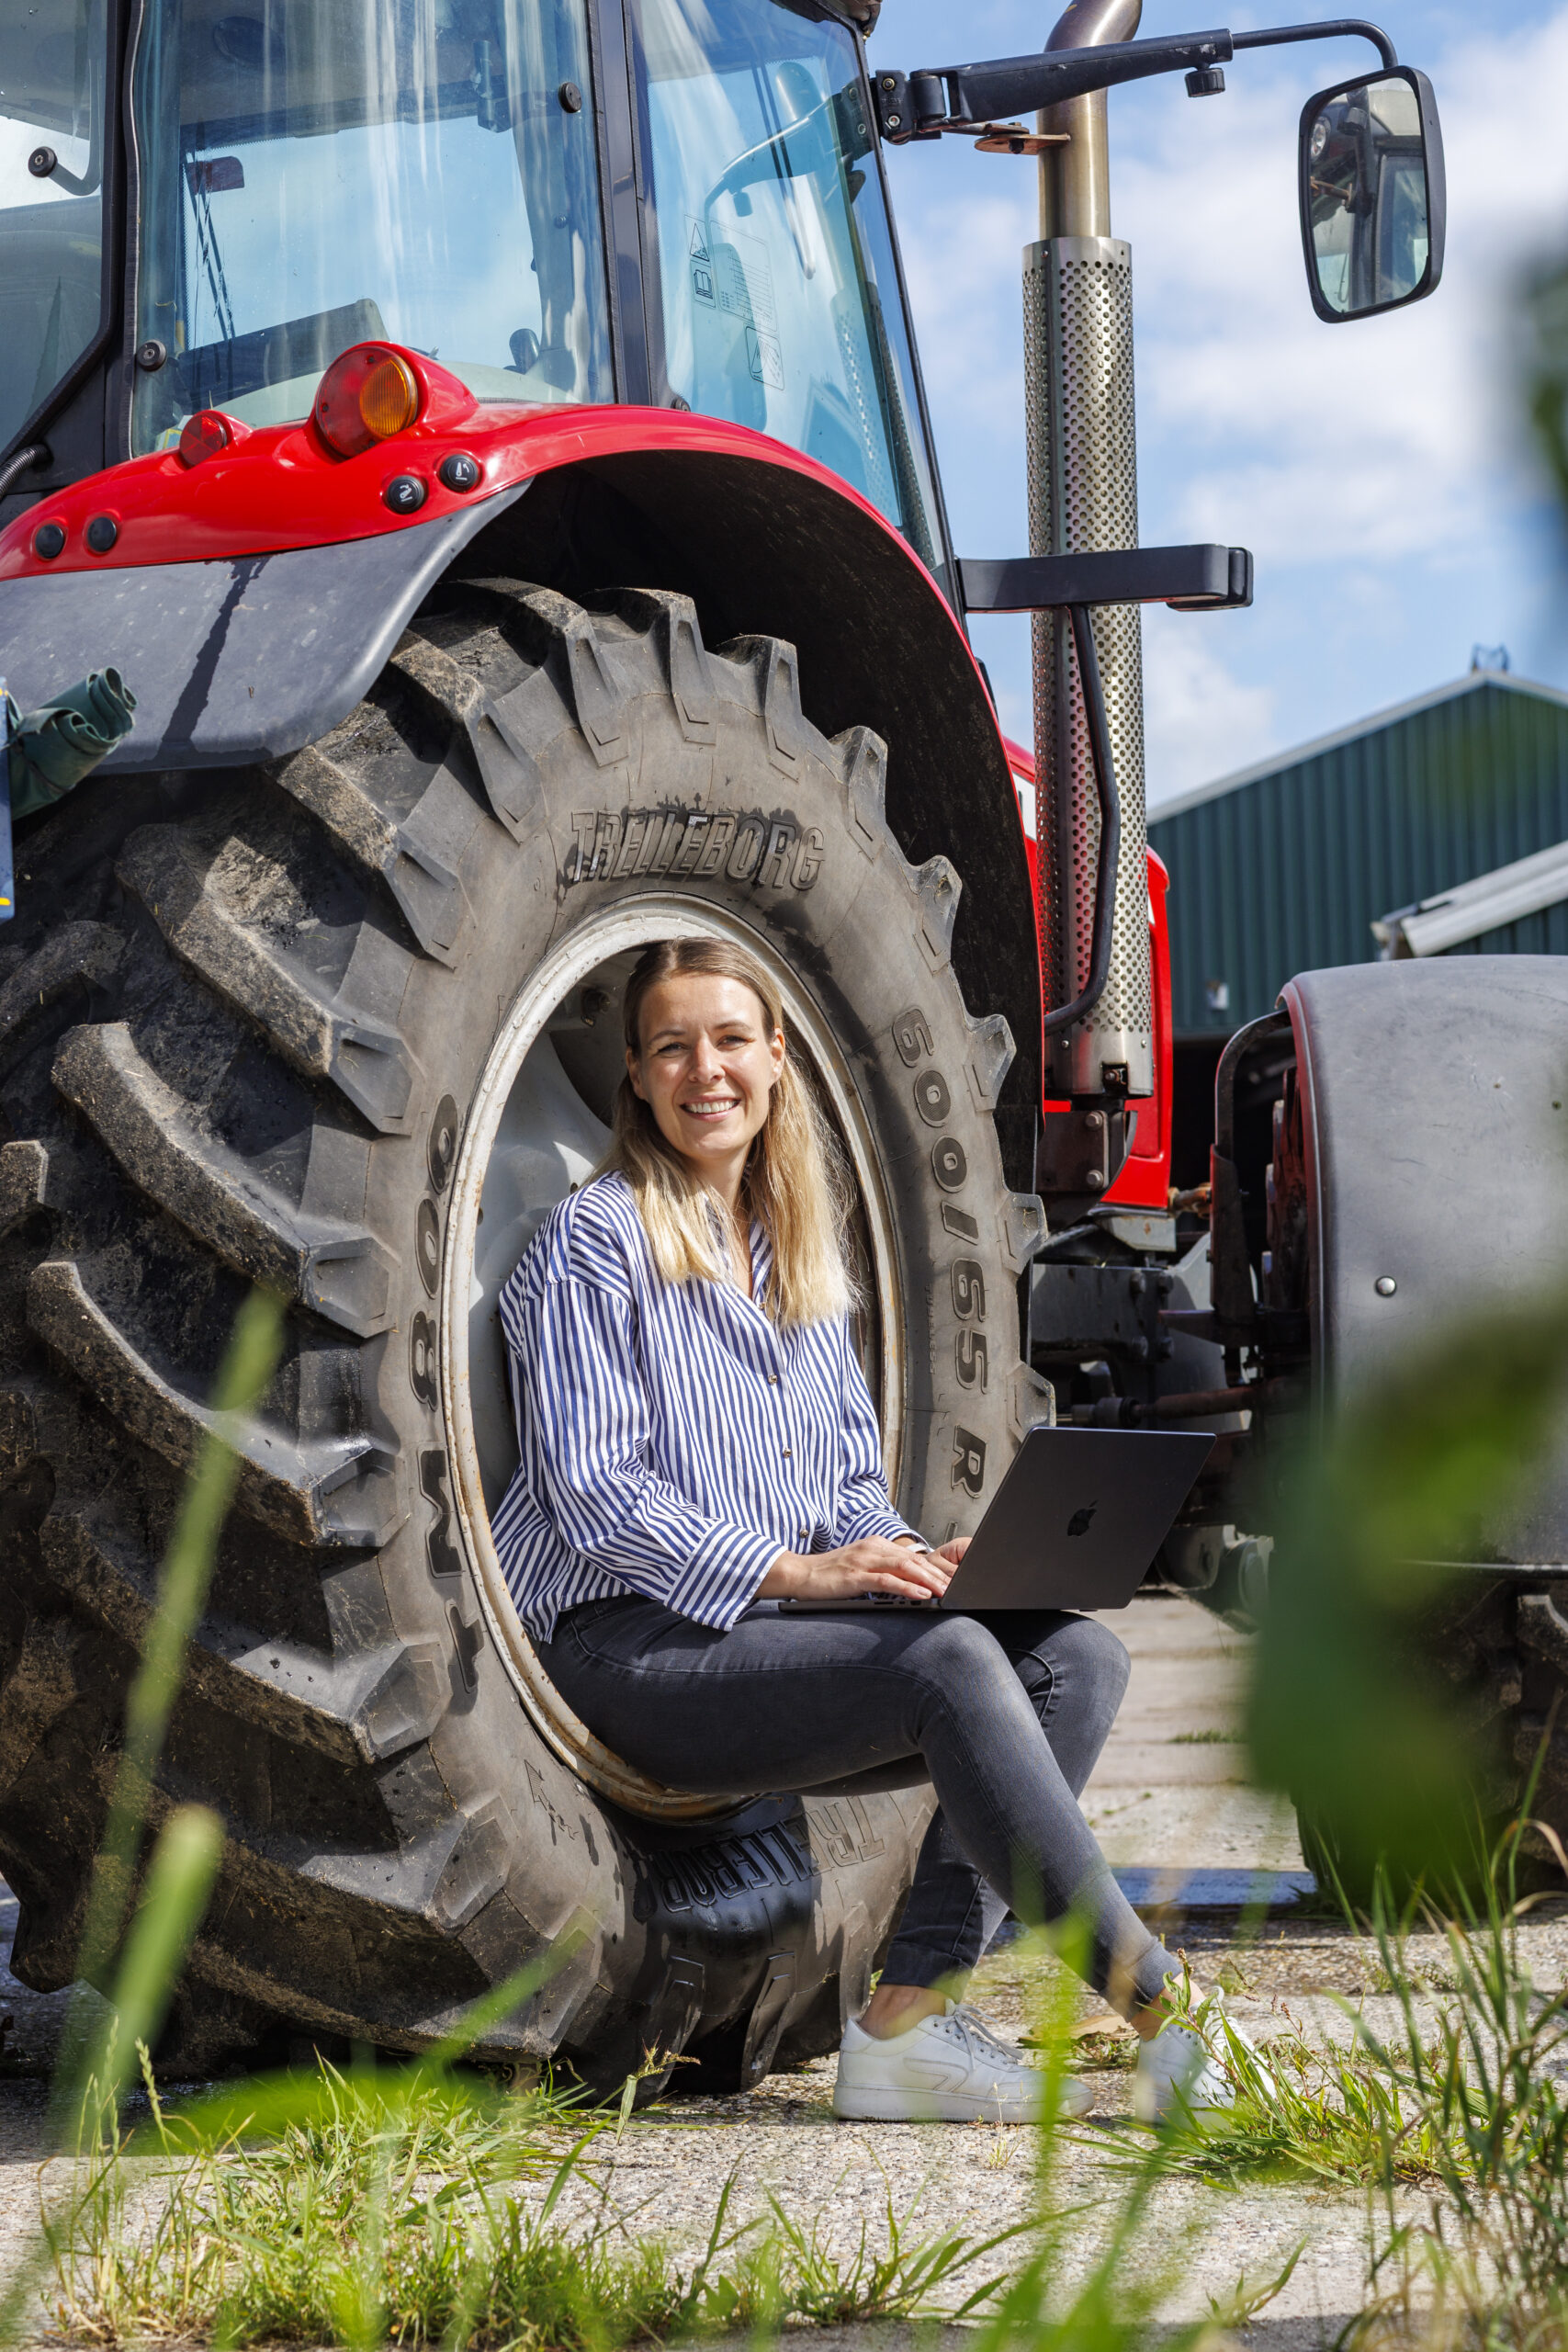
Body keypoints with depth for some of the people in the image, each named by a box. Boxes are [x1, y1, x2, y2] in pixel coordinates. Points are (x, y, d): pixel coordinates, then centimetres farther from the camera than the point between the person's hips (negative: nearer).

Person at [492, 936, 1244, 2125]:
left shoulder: (802, 1246, 19)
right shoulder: (595, 1241, -4)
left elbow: (854, 1477, 20)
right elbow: (594, 1492, -12)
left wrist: (907, 1556, -3)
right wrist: (797, 1572, -21)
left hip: (782, 1625, 8)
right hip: (630, 1647, -8)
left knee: (1075, 1653, -14)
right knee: (950, 1664, -30)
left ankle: (908, 2021, -22)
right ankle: (1160, 2011, -28)